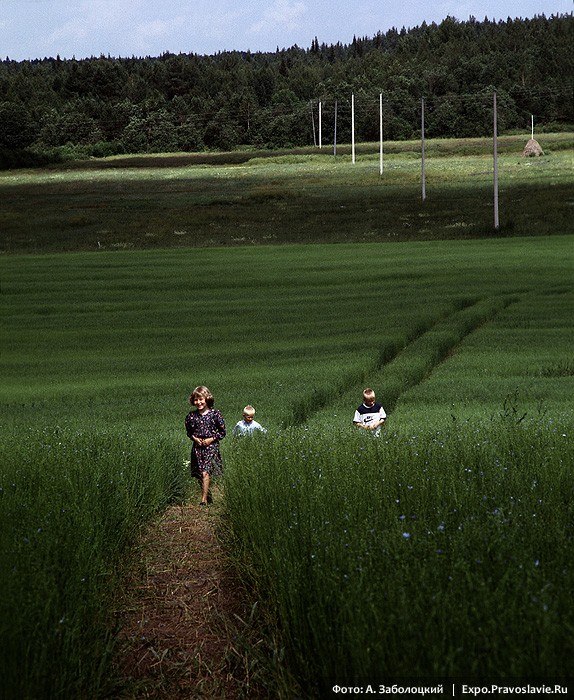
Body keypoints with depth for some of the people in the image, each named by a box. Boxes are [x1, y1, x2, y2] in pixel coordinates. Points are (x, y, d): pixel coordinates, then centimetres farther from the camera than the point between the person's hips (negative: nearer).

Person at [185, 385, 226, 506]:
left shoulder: (215, 414, -5)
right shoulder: (191, 416, 3)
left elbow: (222, 432, 1)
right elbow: (189, 432, 17)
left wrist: (211, 439, -10)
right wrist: (194, 438, -3)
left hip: (211, 446, -4)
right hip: (197, 447, 4)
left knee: (205, 473, -14)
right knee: (199, 475, 7)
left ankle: (204, 499, -15)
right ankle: (207, 493, 25)